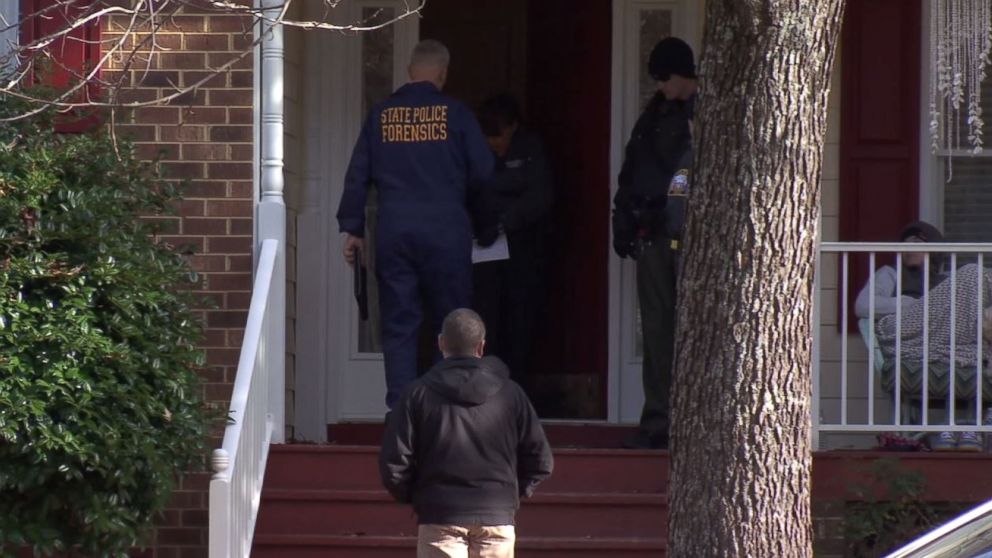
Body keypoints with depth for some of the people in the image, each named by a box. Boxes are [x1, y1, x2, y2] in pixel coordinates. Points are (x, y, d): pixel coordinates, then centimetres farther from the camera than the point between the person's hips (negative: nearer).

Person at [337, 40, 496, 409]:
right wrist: (484, 225, 18)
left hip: (394, 232, 2)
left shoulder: (380, 115, 7)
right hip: (445, 232, -2)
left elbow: (357, 176, 7)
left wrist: (352, 229, 12)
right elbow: (483, 175, 1)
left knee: (398, 326, 3)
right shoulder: (455, 115, 0)